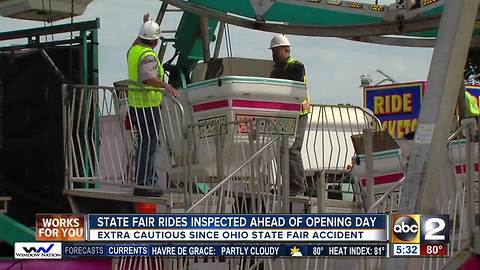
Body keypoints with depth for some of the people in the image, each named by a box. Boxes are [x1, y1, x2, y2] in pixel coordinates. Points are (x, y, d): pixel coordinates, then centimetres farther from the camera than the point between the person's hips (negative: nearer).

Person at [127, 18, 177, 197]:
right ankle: (141, 185, -11)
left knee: (147, 142, 18)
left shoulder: (133, 50, 11)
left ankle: (150, 180, 25)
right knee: (148, 144, -9)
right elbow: (147, 76, -37)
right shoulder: (148, 56, -18)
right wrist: (166, 86, -45)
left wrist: (145, 26, 44)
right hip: (148, 106, -10)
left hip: (135, 104, 10)